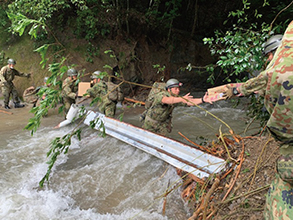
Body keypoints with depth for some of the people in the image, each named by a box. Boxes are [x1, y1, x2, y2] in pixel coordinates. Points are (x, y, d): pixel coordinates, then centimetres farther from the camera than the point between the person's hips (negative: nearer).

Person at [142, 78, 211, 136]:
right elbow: (167, 100, -57)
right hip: (151, 121, -4)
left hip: (163, 122, 4)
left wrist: (202, 100, -43)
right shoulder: (160, 95, -33)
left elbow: (189, 102, -26)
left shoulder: (176, 98, -16)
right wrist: (182, 99, -69)